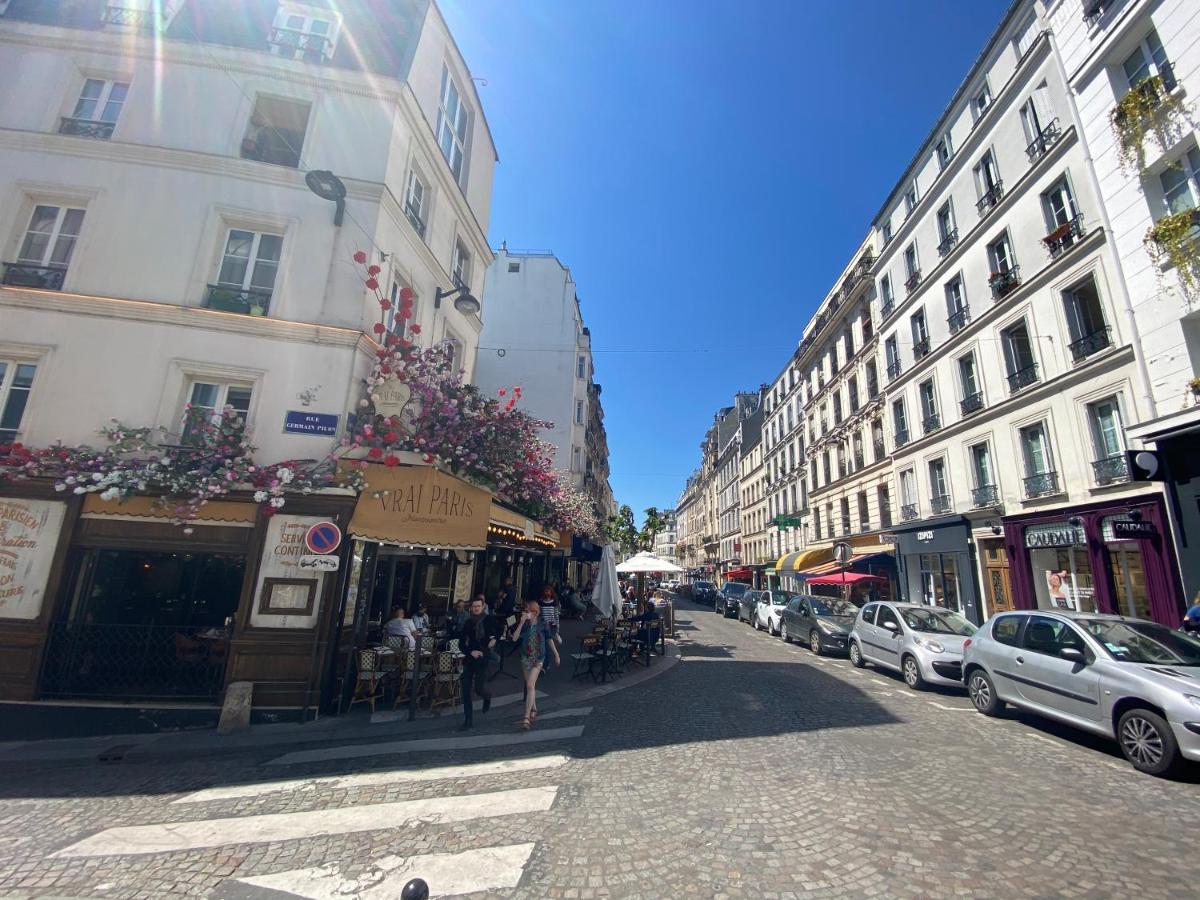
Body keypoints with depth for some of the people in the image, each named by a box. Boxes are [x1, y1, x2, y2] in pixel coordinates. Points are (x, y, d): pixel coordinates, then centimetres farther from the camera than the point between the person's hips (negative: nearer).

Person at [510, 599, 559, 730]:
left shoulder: (542, 624, -8)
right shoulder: (524, 624, -4)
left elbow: (549, 639, 3)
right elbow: (514, 638, -17)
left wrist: (556, 654, 9)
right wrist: (521, 622, -24)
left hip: (538, 658, -3)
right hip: (526, 657, 3)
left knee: (530, 686, -15)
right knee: (530, 686, 16)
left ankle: (526, 717, -13)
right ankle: (534, 710, 36)